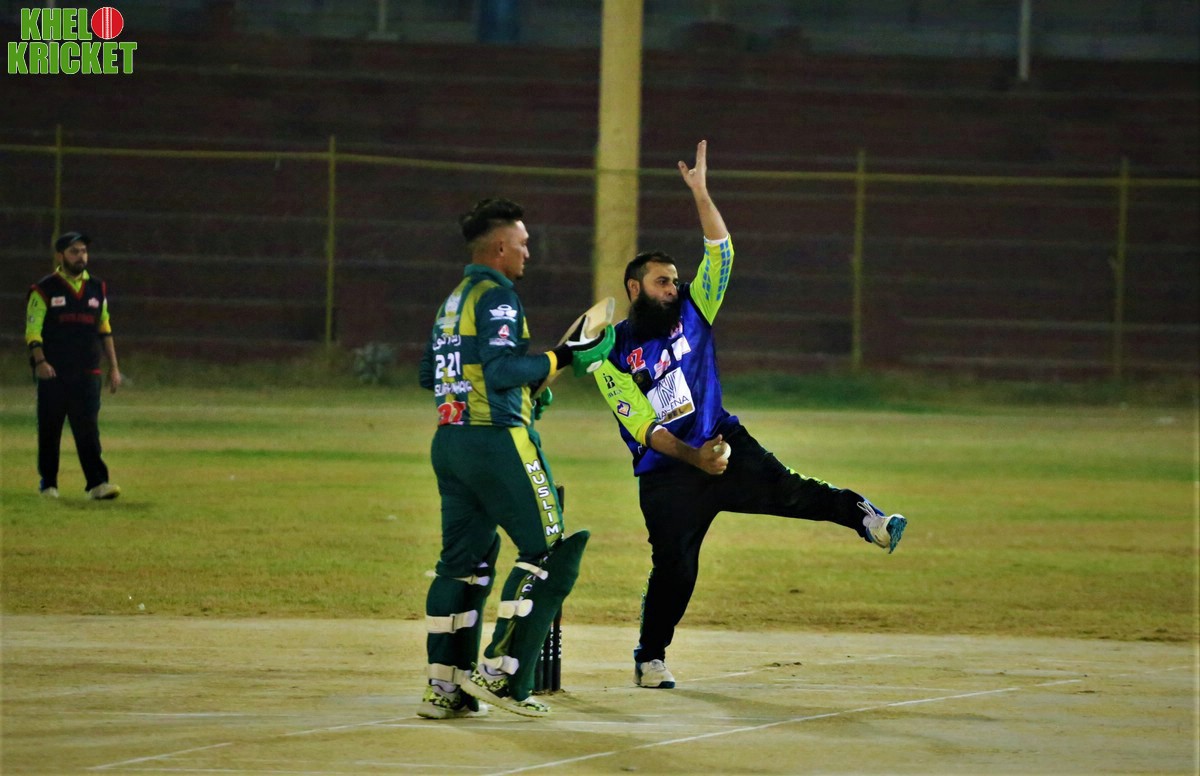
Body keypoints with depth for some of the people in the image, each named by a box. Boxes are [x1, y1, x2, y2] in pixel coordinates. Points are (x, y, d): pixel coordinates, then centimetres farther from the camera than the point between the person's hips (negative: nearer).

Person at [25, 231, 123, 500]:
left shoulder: (97, 289, 13)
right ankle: (48, 483, 15)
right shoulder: (44, 290, -1)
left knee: (88, 428, -6)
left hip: (87, 374, 3)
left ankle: (97, 483, -12)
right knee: (49, 430, 4)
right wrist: (40, 361, -22)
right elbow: (33, 331, -7)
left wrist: (114, 367, 13)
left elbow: (105, 330, 18)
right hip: (53, 374, -3)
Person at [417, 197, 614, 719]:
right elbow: (503, 368, -20)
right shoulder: (496, 295, -10)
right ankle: (499, 673, -9)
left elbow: (430, 374, 23)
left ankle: (444, 687, 9)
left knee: (464, 560, 12)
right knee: (547, 550, -3)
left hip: (450, 439, 9)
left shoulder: (453, 301, 18)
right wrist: (564, 358, -13)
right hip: (497, 441, -9)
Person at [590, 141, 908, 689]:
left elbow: (720, 253, -1)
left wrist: (700, 193, -11)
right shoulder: (612, 355, -5)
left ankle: (865, 517, -32)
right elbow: (640, 425, -12)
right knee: (675, 567, -5)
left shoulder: (692, 313, 7)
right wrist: (694, 458, -22)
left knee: (789, 491, -19)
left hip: (726, 446, 4)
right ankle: (650, 659, 8)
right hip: (667, 474, -4)